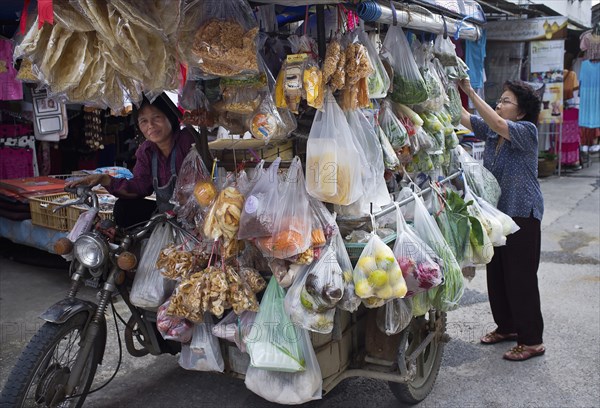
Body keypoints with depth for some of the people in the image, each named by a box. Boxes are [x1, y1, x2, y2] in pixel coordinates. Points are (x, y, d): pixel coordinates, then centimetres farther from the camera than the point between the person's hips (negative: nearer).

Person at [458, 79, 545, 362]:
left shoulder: (527, 131, -12)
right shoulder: (490, 132, 7)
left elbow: (497, 124, -29)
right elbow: (462, 117, 0)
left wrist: (470, 91, -31)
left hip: (522, 214, -7)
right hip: (496, 212, 7)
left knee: (521, 278, -2)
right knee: (496, 274, 14)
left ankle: (532, 340, 11)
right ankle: (506, 327, 31)